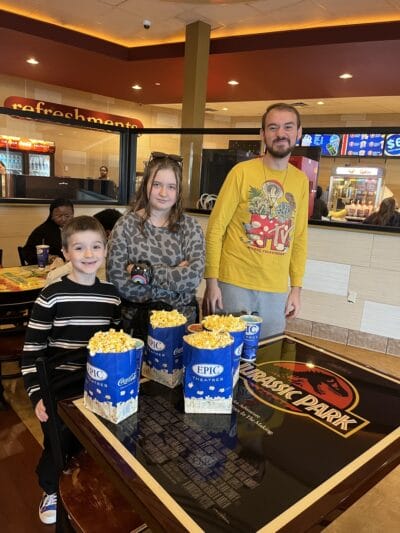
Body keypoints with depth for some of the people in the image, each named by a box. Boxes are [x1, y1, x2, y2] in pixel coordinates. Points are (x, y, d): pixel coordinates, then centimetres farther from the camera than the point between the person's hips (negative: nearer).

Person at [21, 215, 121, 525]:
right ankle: (51, 491, 47)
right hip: (60, 391, -3)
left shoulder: (112, 294, -3)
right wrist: (37, 395, -14)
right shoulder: (52, 296, -15)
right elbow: (32, 350, -11)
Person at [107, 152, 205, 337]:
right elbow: (117, 281, -10)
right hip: (136, 320, -1)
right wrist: (175, 276, -10)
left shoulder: (190, 227, 3)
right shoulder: (126, 225, -1)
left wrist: (144, 272, -13)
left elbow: (194, 276, -10)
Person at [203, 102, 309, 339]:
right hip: (234, 284, -3)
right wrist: (211, 281, -10)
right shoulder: (242, 171, -5)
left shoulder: (301, 180, 7)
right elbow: (216, 228, -5)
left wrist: (297, 288, 8)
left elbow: (299, 239, 12)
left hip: (277, 291, 4)